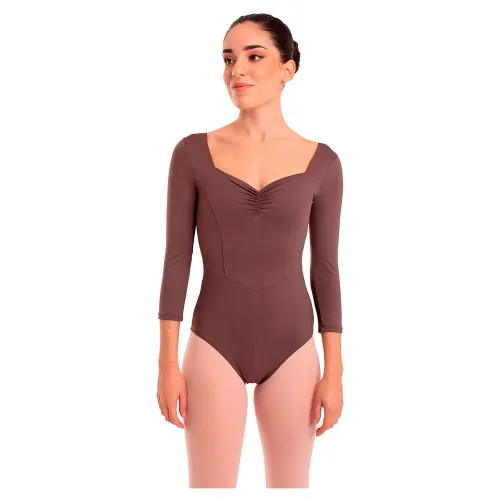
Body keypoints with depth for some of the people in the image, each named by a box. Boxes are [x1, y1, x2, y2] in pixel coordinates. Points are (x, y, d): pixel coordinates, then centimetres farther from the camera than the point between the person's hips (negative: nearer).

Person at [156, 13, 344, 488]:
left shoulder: (321, 162, -1)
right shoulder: (193, 152, -3)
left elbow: (325, 268, 1)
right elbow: (177, 258, -3)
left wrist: (334, 370, -1)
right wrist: (167, 363, -6)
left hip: (292, 345, 1)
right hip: (215, 344, -1)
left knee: (291, 484, 11)